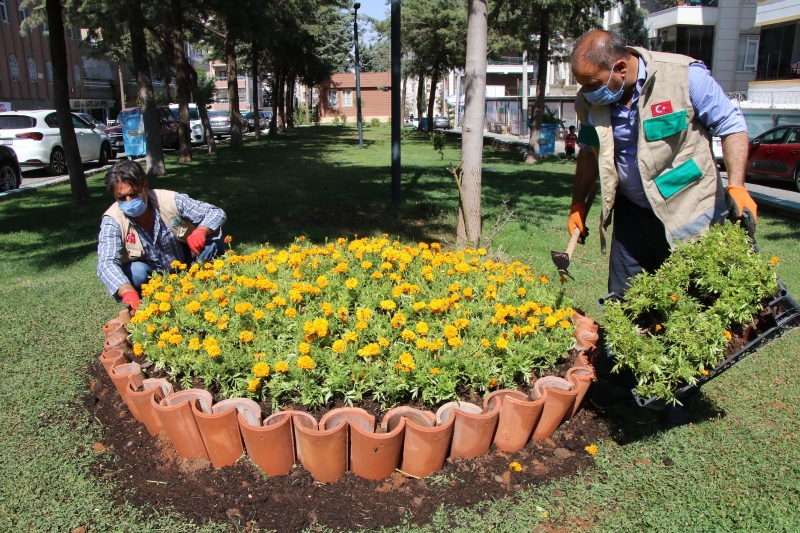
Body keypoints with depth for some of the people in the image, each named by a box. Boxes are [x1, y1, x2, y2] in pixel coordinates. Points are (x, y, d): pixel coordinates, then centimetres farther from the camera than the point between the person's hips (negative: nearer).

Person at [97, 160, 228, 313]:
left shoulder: (169, 200, -21)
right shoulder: (113, 220, -21)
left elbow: (217, 213, -16)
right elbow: (106, 264, -34)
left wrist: (200, 231, -39)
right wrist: (128, 292, -54)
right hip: (152, 277, 0)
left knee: (214, 242, -23)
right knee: (135, 272, -34)